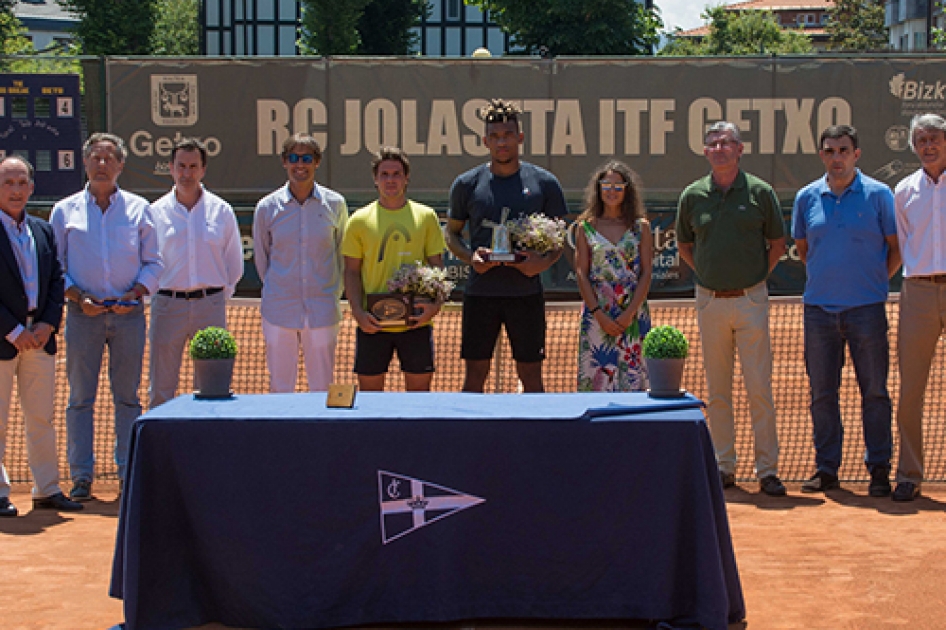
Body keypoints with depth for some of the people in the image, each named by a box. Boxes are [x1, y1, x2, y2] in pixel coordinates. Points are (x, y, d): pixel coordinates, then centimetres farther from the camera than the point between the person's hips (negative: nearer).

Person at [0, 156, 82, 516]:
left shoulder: (43, 231, 12)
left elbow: (56, 281, 11)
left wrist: (48, 325, -4)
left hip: (40, 337, 6)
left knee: (41, 418, 11)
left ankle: (47, 490, 20)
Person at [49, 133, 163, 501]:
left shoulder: (138, 209, 10)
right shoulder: (65, 211, 8)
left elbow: (152, 263, 9)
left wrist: (135, 294, -8)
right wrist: (77, 297, -9)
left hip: (128, 313, 1)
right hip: (83, 314, 0)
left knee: (127, 396, 4)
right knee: (80, 397, 1)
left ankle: (129, 471, 11)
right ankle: (81, 477, 7)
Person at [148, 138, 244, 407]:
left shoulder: (222, 211, 6)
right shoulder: (156, 212, 4)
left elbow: (235, 264, 12)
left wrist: (219, 294, 8)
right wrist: (156, 295, 5)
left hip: (210, 305, 1)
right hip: (168, 305, 0)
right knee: (161, 388, 1)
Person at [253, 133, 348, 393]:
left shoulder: (335, 204, 2)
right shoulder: (267, 207, 1)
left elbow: (343, 254, 11)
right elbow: (261, 258, 12)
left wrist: (333, 295, 8)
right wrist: (276, 292, 11)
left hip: (322, 311, 0)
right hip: (279, 311, 0)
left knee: (322, 388, 3)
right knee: (280, 388, 4)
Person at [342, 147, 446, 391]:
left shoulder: (426, 217, 6)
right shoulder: (359, 220, 4)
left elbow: (437, 266, 8)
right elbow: (352, 272, 5)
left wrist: (435, 304, -9)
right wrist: (358, 312, -9)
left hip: (416, 322, 1)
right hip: (373, 323, 0)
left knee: (419, 389, 6)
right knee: (369, 390, 5)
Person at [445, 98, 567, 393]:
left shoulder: (544, 183, 4)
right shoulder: (467, 184, 4)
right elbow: (452, 233, 13)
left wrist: (544, 261, -12)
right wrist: (470, 256, -8)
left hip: (527, 292, 0)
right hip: (480, 292, 0)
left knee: (531, 376, 5)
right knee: (475, 375, 4)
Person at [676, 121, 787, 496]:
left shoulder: (760, 192, 0)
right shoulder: (692, 196, 4)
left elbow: (777, 244, 9)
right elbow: (684, 245, 17)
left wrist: (757, 276, 2)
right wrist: (707, 273, 7)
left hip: (751, 300, -2)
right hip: (710, 301, 2)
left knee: (760, 388, -3)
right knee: (717, 389, 7)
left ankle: (767, 469, 3)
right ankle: (724, 466, 15)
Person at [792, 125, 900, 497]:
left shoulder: (878, 194, 0)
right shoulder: (807, 197, 8)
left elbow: (897, 248, 5)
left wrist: (874, 281, 3)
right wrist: (829, 277, 12)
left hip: (866, 308, -3)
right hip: (819, 308, 3)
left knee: (874, 391, 0)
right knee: (822, 393, 6)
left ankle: (879, 469, 8)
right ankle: (826, 468, 15)